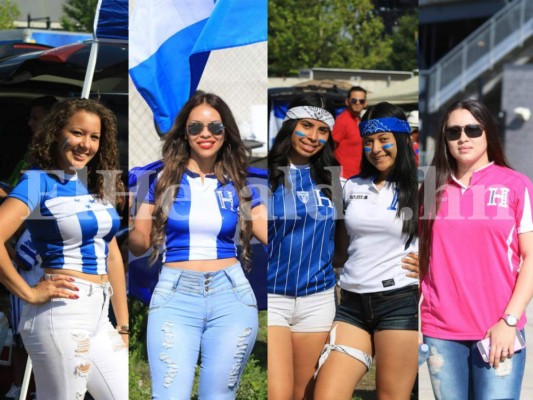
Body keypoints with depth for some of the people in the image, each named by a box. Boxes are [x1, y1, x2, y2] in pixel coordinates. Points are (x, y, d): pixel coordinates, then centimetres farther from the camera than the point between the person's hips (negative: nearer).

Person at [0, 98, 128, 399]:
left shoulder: (97, 184, 13)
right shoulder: (39, 181, -8)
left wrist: (123, 324, 14)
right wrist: (30, 293, -15)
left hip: (99, 315, 7)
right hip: (62, 314, -7)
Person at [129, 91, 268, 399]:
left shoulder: (238, 186, 9)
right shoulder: (165, 180, 6)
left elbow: (269, 234, 5)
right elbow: (140, 243, 5)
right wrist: (128, 227, -15)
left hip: (231, 294, 2)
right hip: (175, 295, -1)